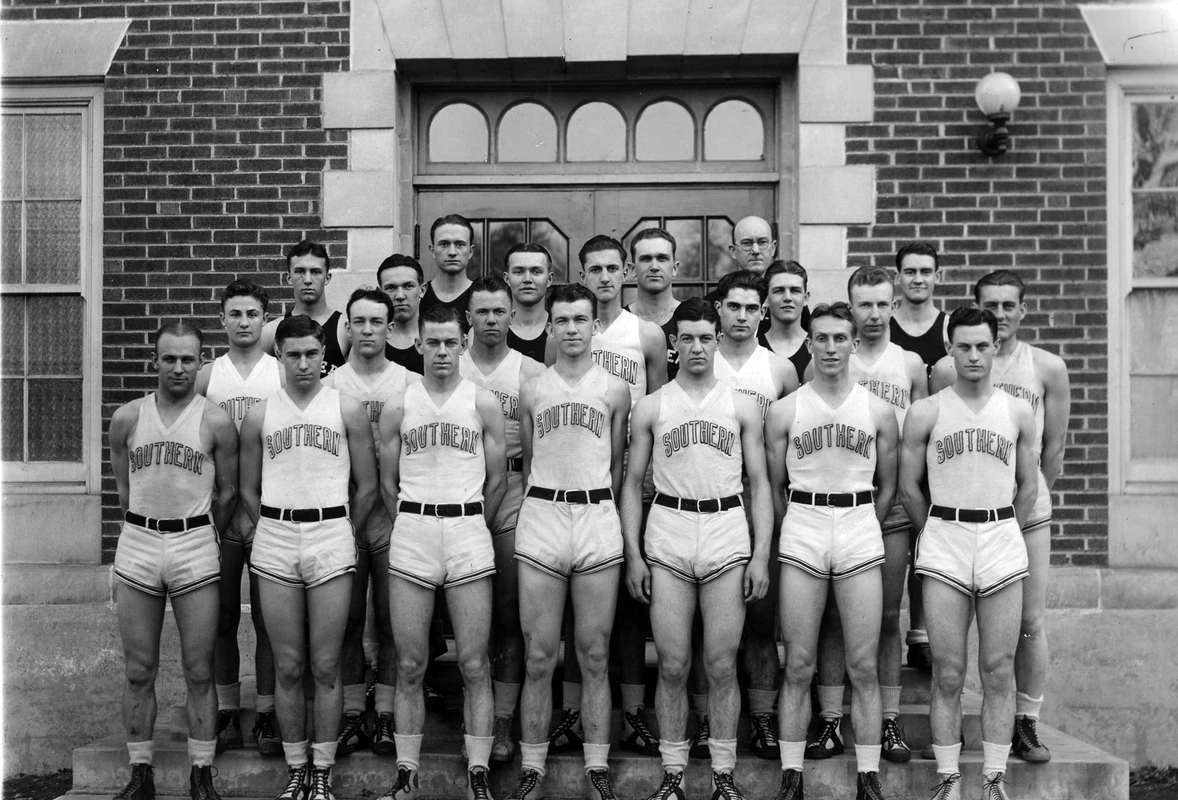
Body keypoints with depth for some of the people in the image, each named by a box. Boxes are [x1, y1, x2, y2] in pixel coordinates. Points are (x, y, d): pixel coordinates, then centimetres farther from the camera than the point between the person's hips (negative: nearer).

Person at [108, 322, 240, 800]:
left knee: (199, 672, 2)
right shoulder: (126, 419, 4)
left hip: (196, 547, -2)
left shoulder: (216, 423, -2)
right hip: (137, 545, 2)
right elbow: (124, 487, 14)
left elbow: (227, 493, 6)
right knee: (138, 671, 7)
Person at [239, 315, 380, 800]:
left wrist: (343, 534, 9)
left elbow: (367, 487, 7)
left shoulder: (347, 410, 4)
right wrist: (267, 532, 10)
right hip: (275, 540, 1)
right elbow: (247, 491, 13)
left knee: (326, 667, 1)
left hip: (332, 537, -1)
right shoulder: (259, 415, 7)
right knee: (288, 667, 5)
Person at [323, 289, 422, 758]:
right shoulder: (328, 384, 7)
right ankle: (352, 715, 16)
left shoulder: (411, 384, 5)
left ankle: (386, 716, 14)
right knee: (347, 618, 5)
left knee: (392, 619, 3)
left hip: (393, 513, 0)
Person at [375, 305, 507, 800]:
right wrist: (413, 530, 10)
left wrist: (469, 529, 9)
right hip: (411, 535, 1)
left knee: (475, 665, 0)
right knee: (409, 666, 4)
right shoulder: (397, 409, 7)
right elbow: (388, 484, 12)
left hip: (469, 535, -1)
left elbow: (496, 483, 8)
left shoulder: (485, 405, 5)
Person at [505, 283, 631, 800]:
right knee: (540, 657, 2)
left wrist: (595, 508, 11)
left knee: (594, 656, 4)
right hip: (540, 519, 0)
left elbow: (617, 465, 14)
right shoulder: (531, 391, 11)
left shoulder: (615, 390, 9)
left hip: (598, 520, 0)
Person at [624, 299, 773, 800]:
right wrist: (632, 554, 1)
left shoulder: (742, 406, 8)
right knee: (673, 665, 2)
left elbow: (759, 485, 8)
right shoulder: (650, 407, 8)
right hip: (667, 535, 0)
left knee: (722, 665, 3)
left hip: (728, 534, 0)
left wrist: (761, 555, -1)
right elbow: (633, 483, 9)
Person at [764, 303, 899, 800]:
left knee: (864, 667, 2)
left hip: (861, 532, 1)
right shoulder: (784, 411, 3)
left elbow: (887, 487, 13)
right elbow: (775, 486, 9)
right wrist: (800, 530, 9)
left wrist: (861, 528, 11)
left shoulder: (879, 413, 5)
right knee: (797, 666, 2)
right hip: (801, 534, 0)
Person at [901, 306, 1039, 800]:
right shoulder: (925, 413, 1)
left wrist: (1002, 537, 12)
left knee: (999, 671, 4)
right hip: (943, 541, -1)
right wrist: (938, 537, 10)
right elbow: (909, 488, 6)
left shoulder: (1018, 414, 7)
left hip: (1003, 541, 2)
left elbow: (1028, 488, 14)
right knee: (948, 673, 1)